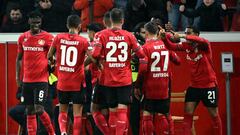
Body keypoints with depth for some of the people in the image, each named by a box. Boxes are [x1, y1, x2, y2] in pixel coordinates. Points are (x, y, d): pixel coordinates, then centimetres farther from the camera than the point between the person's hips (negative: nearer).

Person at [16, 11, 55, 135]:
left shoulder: (48, 37, -5)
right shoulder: (22, 38, 8)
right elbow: (19, 58, 16)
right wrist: (17, 76, 10)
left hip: (42, 79, -5)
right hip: (27, 80, 5)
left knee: (39, 109, -11)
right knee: (29, 111, 6)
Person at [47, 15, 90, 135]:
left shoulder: (59, 38, -2)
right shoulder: (83, 41, -9)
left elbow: (49, 56, 7)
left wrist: (53, 61, 28)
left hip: (62, 83, 2)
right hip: (77, 83, -2)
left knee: (62, 111, 14)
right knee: (77, 113, 2)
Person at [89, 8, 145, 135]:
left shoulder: (102, 35, -5)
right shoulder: (129, 36, -2)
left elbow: (95, 55, -13)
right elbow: (141, 54, 2)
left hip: (108, 80, 1)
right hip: (125, 80, -1)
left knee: (112, 111, 11)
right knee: (122, 110, -3)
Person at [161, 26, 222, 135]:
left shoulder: (204, 46, -15)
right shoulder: (187, 47, 2)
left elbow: (202, 41, -37)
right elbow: (171, 46, 2)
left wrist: (182, 36, -47)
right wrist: (165, 37, -21)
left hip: (209, 85, -5)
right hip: (194, 85, 5)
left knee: (214, 114, 4)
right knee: (188, 113, -2)